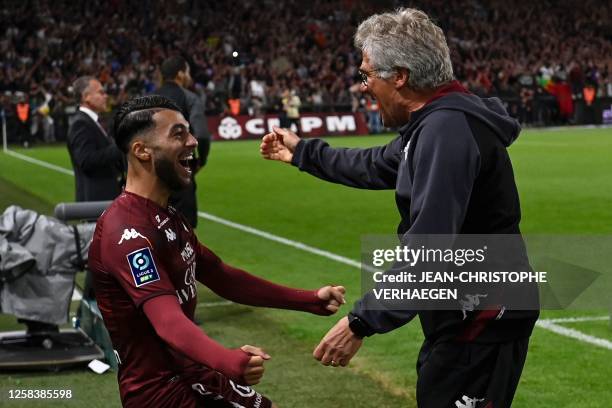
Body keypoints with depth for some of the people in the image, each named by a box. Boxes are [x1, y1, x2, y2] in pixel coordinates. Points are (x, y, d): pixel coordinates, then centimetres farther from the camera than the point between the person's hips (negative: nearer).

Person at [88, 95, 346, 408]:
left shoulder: (168, 218, 10)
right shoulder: (126, 230, -23)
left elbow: (224, 279, 15)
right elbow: (168, 320, -35)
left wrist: (310, 300, 11)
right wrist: (228, 361, -52)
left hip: (192, 372, 9)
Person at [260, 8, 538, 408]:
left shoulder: (447, 128, -23)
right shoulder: (440, 121, 11)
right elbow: (377, 165, 31)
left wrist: (361, 322, -28)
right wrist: (303, 153, 39)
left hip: (480, 323, -11)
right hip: (466, 316, 11)